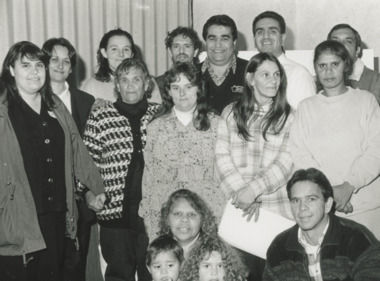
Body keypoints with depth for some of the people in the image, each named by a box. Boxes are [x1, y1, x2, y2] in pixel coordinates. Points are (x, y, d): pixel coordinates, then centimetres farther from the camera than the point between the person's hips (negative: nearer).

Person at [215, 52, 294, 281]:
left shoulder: (289, 117, 5)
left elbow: (286, 162, -4)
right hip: (238, 210, 1)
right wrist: (241, 193, -10)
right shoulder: (231, 113, 9)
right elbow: (222, 157, 2)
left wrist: (254, 189, -15)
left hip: (277, 209, -1)